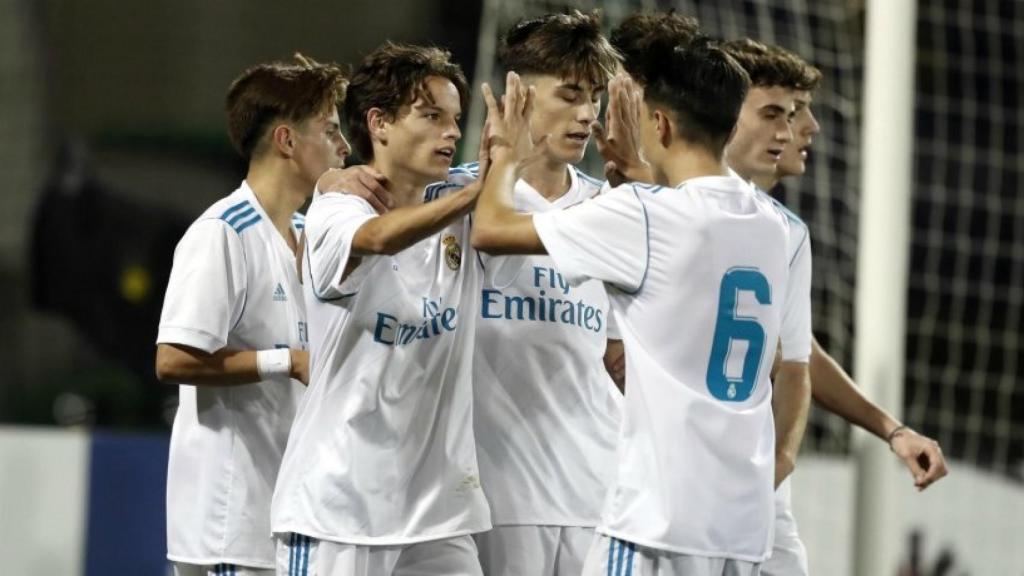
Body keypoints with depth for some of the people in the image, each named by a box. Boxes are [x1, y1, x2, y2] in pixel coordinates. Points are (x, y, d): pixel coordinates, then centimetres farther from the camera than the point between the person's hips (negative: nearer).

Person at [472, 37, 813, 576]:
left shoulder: (643, 215, -11)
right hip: (745, 525, 7)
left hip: (659, 518, -7)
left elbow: (491, 229, -3)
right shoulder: (773, 227, 11)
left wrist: (508, 154, 14)